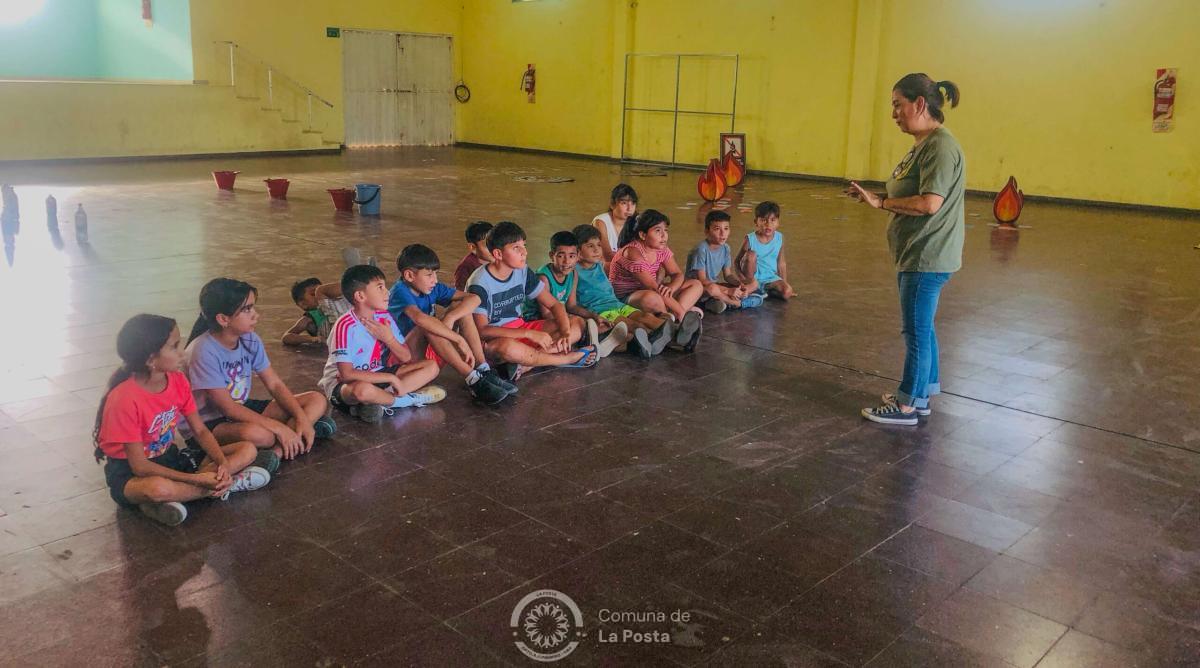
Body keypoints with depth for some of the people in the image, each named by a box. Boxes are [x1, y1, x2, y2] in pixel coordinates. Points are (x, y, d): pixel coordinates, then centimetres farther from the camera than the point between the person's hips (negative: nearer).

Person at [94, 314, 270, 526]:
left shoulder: (177, 380, -5)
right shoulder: (124, 398, -25)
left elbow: (201, 431, 1)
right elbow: (140, 466, -24)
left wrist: (223, 463, -19)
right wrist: (198, 479, -29)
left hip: (170, 460, 7)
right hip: (129, 473, -7)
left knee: (247, 449, -4)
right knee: (158, 488, -43)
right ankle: (224, 485, -17)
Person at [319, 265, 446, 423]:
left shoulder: (384, 317, -3)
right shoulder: (346, 326, -23)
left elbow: (406, 358, 1)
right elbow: (347, 374, -29)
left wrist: (389, 339, -19)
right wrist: (391, 378, -24)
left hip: (376, 375, 7)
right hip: (342, 384, -7)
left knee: (431, 366, -3)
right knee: (362, 389, -44)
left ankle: (382, 401, -15)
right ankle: (412, 399, -16)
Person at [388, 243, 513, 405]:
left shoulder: (433, 289, 1)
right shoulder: (400, 292, -18)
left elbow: (474, 299, -7)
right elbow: (419, 318, -39)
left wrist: (450, 317, -25)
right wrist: (459, 340, -40)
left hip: (433, 351, 7)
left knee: (460, 306, -7)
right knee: (429, 325, -34)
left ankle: (484, 370, -16)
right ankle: (473, 380, -34)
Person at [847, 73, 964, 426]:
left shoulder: (940, 146, -19)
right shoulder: (922, 145, 13)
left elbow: (930, 203, -27)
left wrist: (881, 202, -18)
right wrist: (876, 196, 3)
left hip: (927, 258, -10)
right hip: (915, 255, 10)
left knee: (917, 330, 0)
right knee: (921, 328, 18)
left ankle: (907, 406, 11)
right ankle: (922, 395, 31)